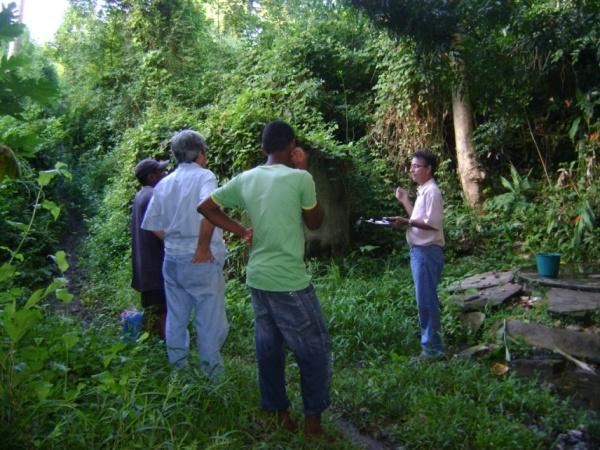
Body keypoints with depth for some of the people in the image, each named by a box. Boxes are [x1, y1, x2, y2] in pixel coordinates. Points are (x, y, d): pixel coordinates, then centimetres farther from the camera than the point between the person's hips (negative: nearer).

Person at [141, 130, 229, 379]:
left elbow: (152, 225, 10)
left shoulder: (164, 183, 9)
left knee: (176, 319, 17)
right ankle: (211, 374, 13)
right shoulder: (204, 176, -9)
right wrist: (204, 247, -19)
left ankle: (178, 369, 30)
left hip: (172, 258, 6)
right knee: (210, 321, 5)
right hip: (201, 261, -6)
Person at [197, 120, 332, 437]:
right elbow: (315, 223, 2)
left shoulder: (245, 179, 4)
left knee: (268, 347, 16)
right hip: (290, 281, -6)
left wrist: (242, 232, 7)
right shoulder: (299, 178, -12)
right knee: (315, 349, 9)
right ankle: (313, 418, 17)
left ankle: (279, 412, 28)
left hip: (257, 277, 6)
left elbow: (206, 207, 11)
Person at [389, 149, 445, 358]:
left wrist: (406, 222, -21)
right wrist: (404, 201, 20)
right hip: (419, 250, 10)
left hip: (427, 251, -10)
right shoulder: (422, 191, 16)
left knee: (426, 299, -4)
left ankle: (432, 347, 4)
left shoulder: (432, 191, -14)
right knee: (425, 298, 16)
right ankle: (429, 339, 27)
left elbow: (433, 224, -20)